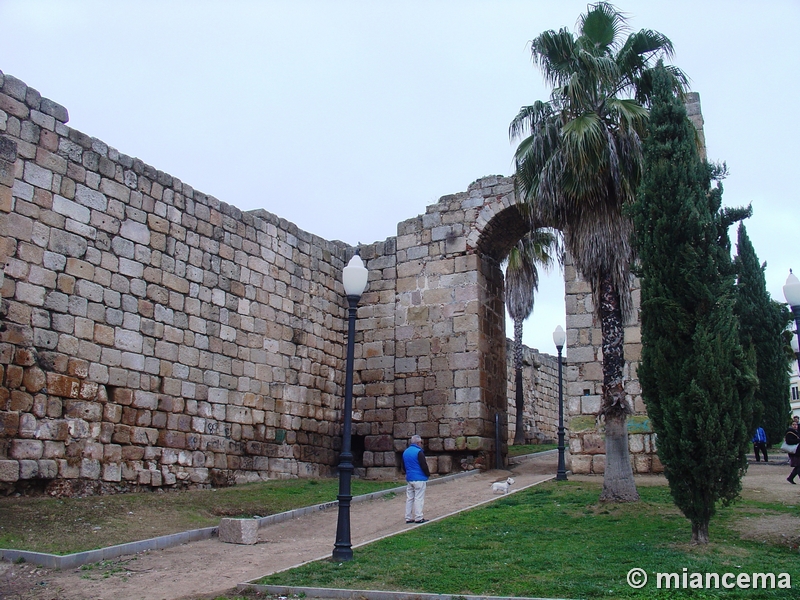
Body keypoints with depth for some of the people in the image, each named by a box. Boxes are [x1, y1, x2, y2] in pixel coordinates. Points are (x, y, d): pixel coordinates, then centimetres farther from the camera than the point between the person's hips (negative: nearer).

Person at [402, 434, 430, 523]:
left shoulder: (405, 452, 12)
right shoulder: (419, 452, -14)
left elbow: (404, 466, 19)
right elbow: (424, 465, -15)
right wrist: (428, 474, 0)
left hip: (409, 479, 8)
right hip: (419, 479, -7)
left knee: (409, 498, 10)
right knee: (419, 498, -3)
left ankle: (408, 518, 13)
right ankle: (418, 518, -1)